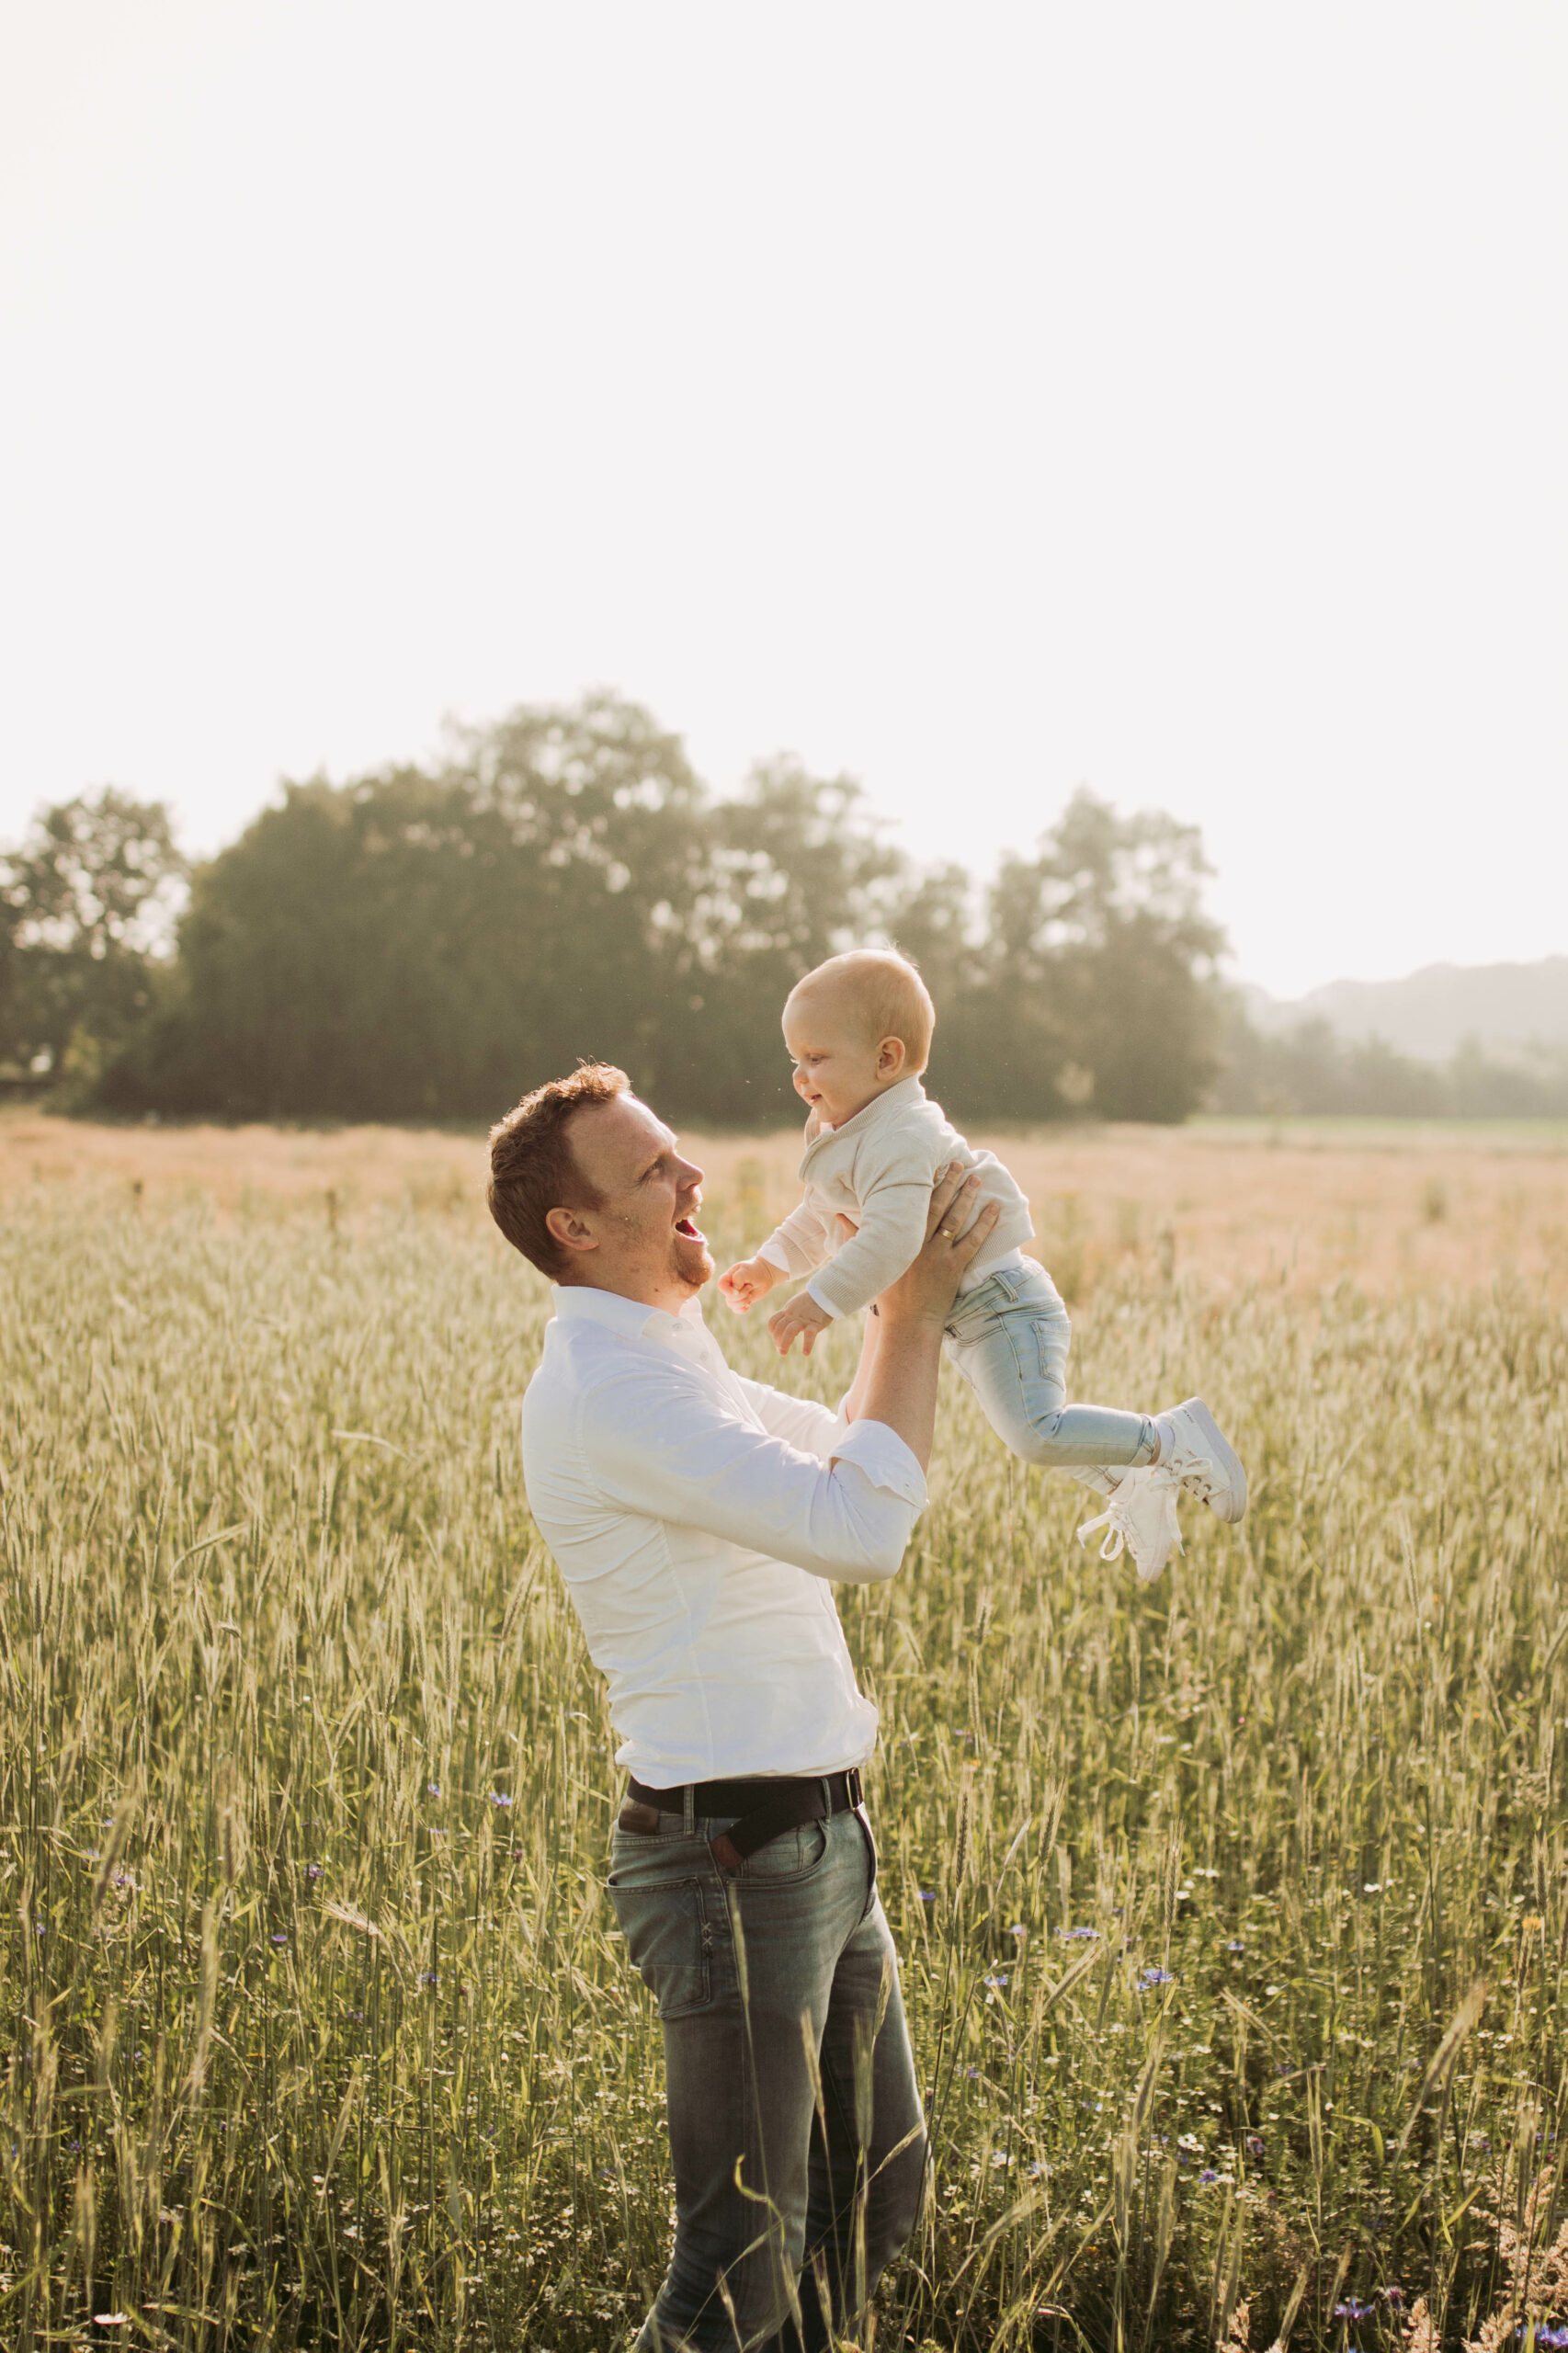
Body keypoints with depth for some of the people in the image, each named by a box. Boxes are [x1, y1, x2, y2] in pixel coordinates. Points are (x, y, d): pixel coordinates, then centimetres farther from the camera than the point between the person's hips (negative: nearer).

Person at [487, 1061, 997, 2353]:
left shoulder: (672, 1363, 14)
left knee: (878, 2190, 20)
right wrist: (918, 1308, -16)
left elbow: (848, 1454, 29)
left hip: (821, 1843, 10)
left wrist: (913, 1290, 15)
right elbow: (860, 1527, -26)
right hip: (734, 1862, -10)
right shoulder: (604, 1388, -20)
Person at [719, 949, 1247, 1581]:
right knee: (1029, 1427, 24)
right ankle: (1133, 1486, 38)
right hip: (967, 1319, 11)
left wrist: (820, 1303, -37)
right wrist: (769, 1265, 18)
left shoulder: (900, 1140, -26)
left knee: (1036, 1431, -23)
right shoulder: (842, 1135, 9)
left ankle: (1172, 1441, -10)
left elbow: (890, 1238, -38)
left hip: (1003, 1305, -11)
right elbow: (822, 1220, 24)